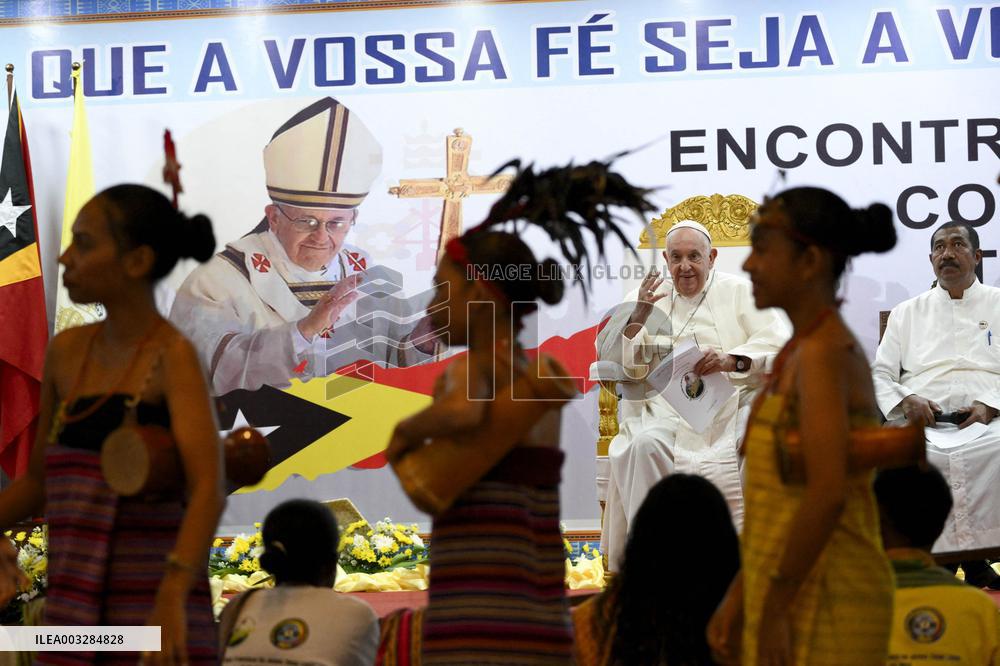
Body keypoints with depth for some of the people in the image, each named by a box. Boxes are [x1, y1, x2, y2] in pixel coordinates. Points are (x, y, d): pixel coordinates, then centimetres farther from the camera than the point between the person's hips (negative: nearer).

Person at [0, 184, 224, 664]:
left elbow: (209, 490, -21)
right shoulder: (67, 351, 11)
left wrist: (172, 597, -35)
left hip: (153, 621, -6)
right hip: (74, 620, 6)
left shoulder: (173, 356, -8)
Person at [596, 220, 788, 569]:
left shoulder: (739, 291, 13)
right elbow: (615, 364, 7)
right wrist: (638, 317, -11)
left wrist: (731, 361, -16)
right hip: (668, 406, 1)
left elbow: (780, 345, 2)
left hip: (734, 401, -1)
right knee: (645, 445, -32)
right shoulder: (647, 299, 16)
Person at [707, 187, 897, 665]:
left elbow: (827, 495, -23)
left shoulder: (823, 353, -13)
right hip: (792, 594, 9)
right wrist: (738, 600, 16)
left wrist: (776, 606, -19)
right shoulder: (800, 352, 15)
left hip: (821, 600, -9)